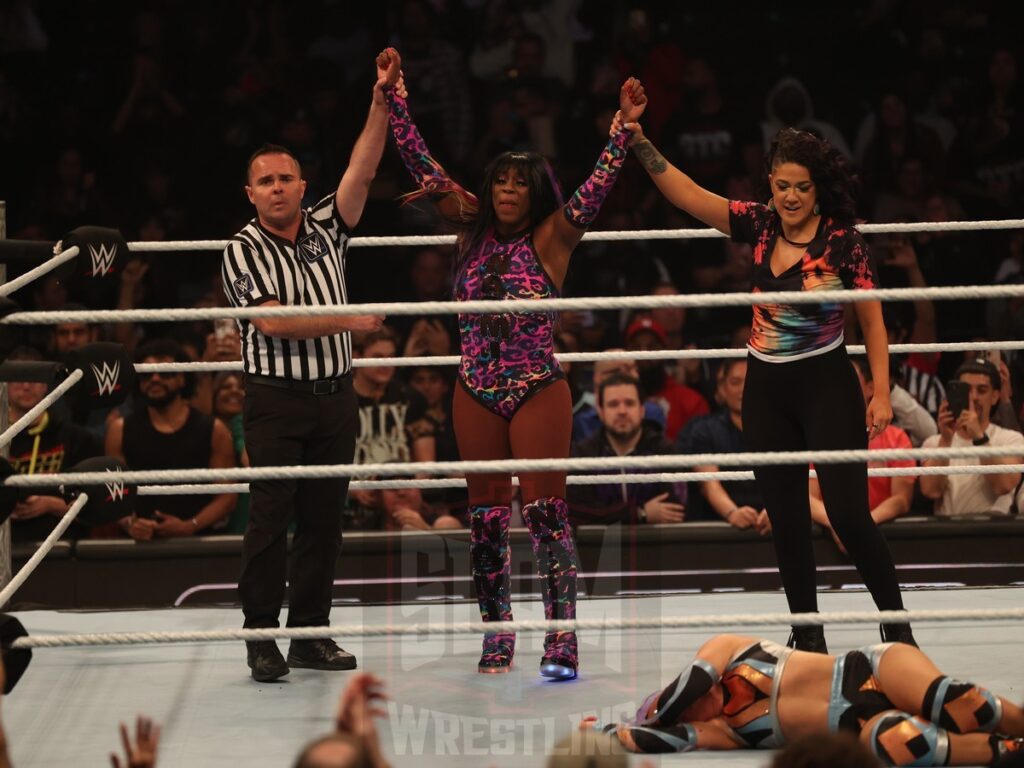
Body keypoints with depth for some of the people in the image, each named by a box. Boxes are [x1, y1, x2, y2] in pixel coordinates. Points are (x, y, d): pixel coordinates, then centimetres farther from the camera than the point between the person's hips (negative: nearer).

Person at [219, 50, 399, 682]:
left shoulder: (326, 229, 9)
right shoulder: (244, 250, -3)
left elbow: (363, 168, -1)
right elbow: (272, 322, -14)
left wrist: (383, 98, -10)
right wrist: (346, 322, -14)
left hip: (335, 397, 5)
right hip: (276, 399, -4)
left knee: (324, 518, 7)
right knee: (270, 518, -5)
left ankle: (311, 634, 14)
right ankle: (261, 637, 0)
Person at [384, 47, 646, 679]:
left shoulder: (552, 238, -3)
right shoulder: (474, 229, 7)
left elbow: (597, 187, -15)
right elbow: (422, 164, 7)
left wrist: (626, 128, -26)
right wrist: (395, 99, 3)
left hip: (538, 390, -4)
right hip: (477, 393, 4)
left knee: (547, 514, -7)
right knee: (487, 517, 7)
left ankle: (563, 643, -8)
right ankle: (496, 639, 15)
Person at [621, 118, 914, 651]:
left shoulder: (842, 241, -10)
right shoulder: (760, 225, 0)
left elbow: (872, 320, -5)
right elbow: (688, 196, -5)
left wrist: (881, 392, -10)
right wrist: (639, 143, -16)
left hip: (827, 386, -5)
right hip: (766, 390, 5)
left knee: (848, 512, -9)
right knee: (786, 519, 8)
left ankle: (896, 624, 4)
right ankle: (807, 634, 18)